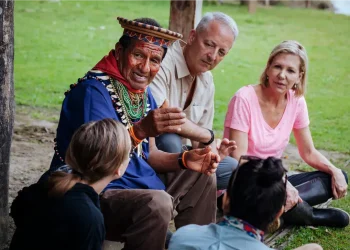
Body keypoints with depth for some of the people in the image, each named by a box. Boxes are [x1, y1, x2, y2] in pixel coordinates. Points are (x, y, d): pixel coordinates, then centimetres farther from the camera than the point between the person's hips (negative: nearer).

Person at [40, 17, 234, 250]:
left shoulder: (144, 93, 9)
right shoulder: (93, 91, -18)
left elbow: (147, 155, 12)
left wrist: (185, 159, -7)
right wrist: (140, 130, -45)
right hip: (95, 193, -9)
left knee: (202, 176, 13)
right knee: (156, 202, -34)